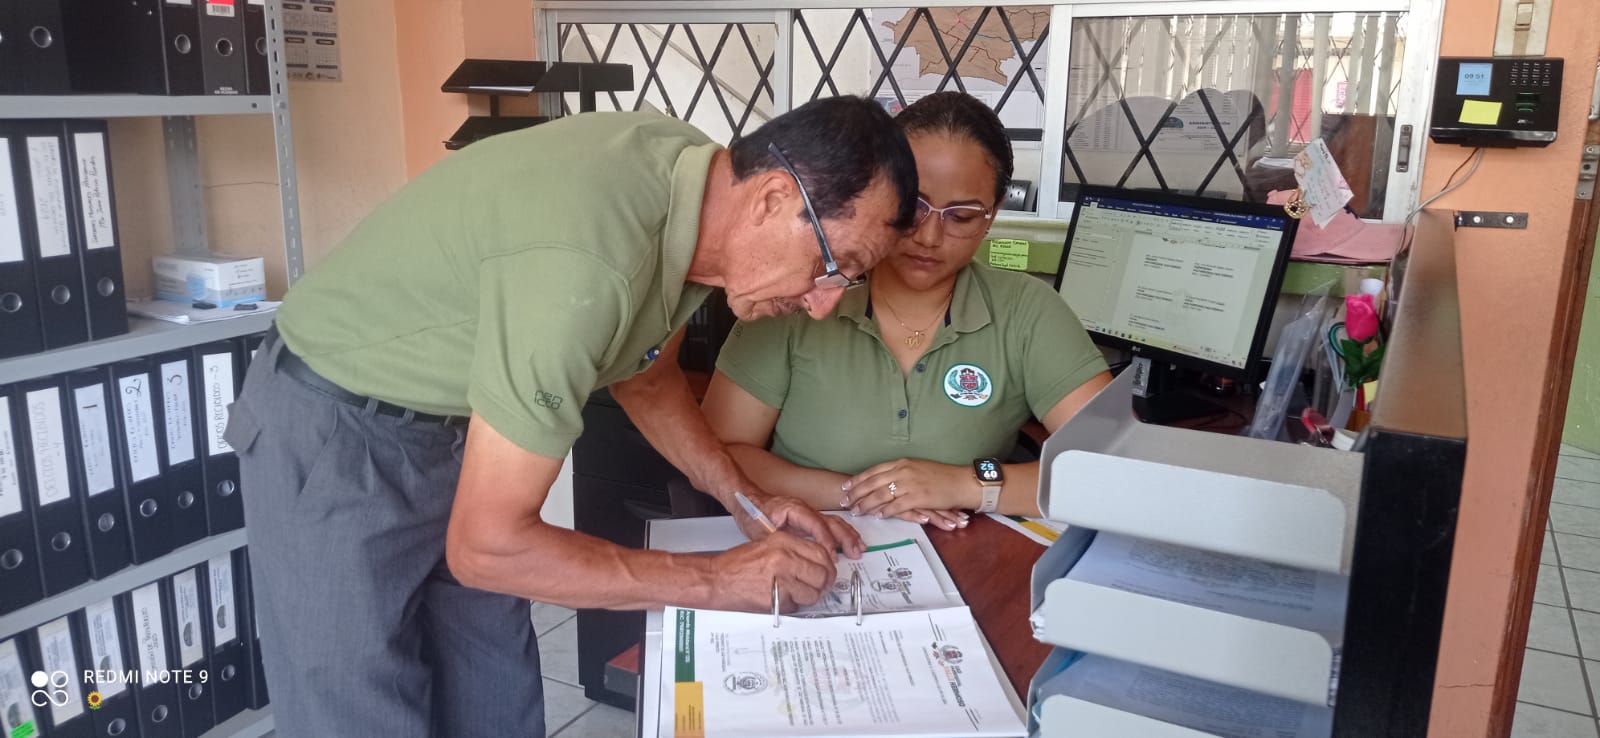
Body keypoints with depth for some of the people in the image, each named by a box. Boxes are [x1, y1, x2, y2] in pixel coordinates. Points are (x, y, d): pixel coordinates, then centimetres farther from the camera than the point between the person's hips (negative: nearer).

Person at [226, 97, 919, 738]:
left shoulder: (695, 172, -11)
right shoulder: (583, 265, -38)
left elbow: (646, 374, 8)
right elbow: (486, 545, -29)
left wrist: (745, 497, -3)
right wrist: (718, 579, -24)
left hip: (455, 423, 8)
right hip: (333, 439, -7)